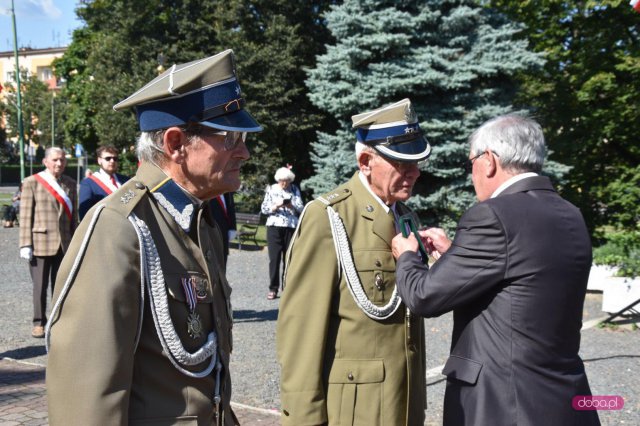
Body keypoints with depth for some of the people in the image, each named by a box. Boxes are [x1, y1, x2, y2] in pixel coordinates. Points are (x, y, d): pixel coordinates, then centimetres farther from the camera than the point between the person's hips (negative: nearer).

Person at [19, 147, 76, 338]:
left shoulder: (70, 184, 11)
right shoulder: (32, 182, 0)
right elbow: (25, 216, -3)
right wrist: (25, 244, -9)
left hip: (64, 244, 3)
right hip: (40, 243, -3)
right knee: (40, 286, 2)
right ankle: (39, 323, 14)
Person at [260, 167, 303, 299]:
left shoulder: (295, 190, 7)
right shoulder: (271, 189, 6)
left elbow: (301, 209, 0)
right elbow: (264, 209, 1)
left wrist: (292, 206, -20)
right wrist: (276, 206, -16)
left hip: (291, 227, 1)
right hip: (274, 227, -1)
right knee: (274, 258, -3)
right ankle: (273, 288, 5)